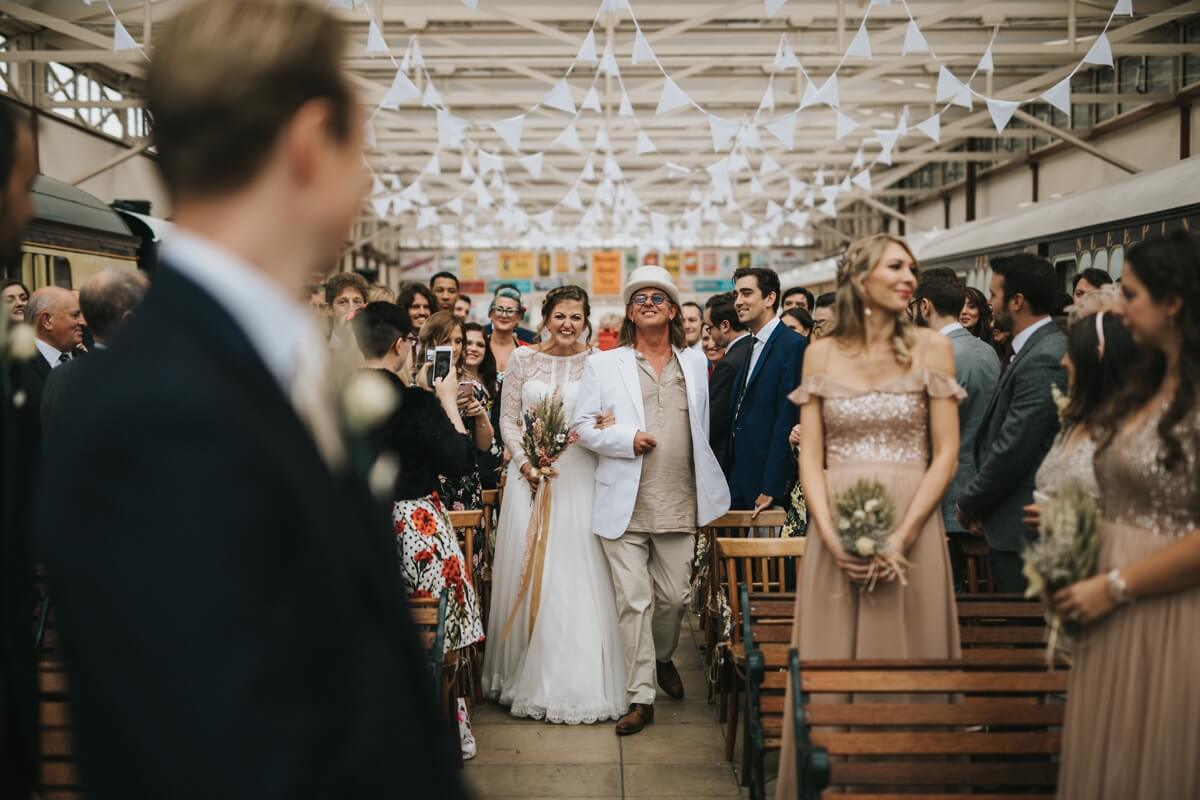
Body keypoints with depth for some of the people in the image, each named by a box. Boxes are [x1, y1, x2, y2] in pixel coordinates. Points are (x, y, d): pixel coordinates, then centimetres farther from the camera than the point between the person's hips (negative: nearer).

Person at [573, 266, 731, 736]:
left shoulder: (695, 363, 12)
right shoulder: (604, 365, 5)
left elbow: (704, 428, 14)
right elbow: (584, 426, 1)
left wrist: (708, 493, 9)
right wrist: (628, 439, -15)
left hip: (679, 504, 2)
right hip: (625, 504, -2)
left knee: (674, 597, 9)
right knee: (633, 601, -2)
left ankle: (663, 659, 38)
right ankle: (640, 697, 6)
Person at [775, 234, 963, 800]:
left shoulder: (930, 349, 2)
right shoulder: (822, 354, 6)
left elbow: (945, 453, -2)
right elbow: (810, 456, 4)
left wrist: (902, 535, -12)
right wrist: (830, 534, -10)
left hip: (910, 525, -1)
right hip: (835, 529, 1)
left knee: (905, 660, 4)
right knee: (830, 666, 6)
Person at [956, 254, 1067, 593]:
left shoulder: (1043, 361, -20)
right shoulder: (1038, 348, 11)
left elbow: (1013, 450, -21)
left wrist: (969, 505, -8)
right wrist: (978, 501, 9)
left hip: (1022, 526, -10)